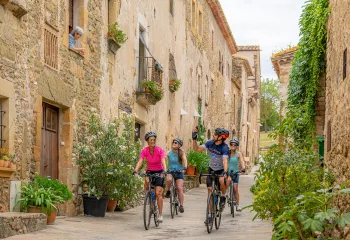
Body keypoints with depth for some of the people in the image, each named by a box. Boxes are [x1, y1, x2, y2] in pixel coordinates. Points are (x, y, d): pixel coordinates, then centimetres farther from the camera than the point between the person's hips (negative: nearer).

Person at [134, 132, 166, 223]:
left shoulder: (160, 150, -18)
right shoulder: (144, 150, -12)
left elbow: (163, 162, -29)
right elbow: (140, 161, -23)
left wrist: (164, 172, -46)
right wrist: (135, 171, -39)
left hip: (159, 172, -3)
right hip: (149, 171, 3)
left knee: (158, 193, -12)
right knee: (146, 180, -32)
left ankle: (160, 214, -4)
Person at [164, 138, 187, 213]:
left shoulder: (182, 153, -1)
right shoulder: (169, 153, -1)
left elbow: (185, 160, -16)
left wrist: (184, 168, -36)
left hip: (179, 173, 0)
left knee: (180, 188, -14)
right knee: (169, 179, -34)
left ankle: (181, 205, -7)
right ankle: (167, 192, -8)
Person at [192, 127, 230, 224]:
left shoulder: (224, 147, -24)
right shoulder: (210, 143, -10)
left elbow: (225, 161, -37)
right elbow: (197, 149, -3)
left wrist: (225, 173, -51)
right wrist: (194, 139, -15)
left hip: (221, 170, -4)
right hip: (211, 169, 4)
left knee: (222, 181, -37)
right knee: (210, 190, -3)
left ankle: (223, 197, -5)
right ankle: (210, 214, 4)